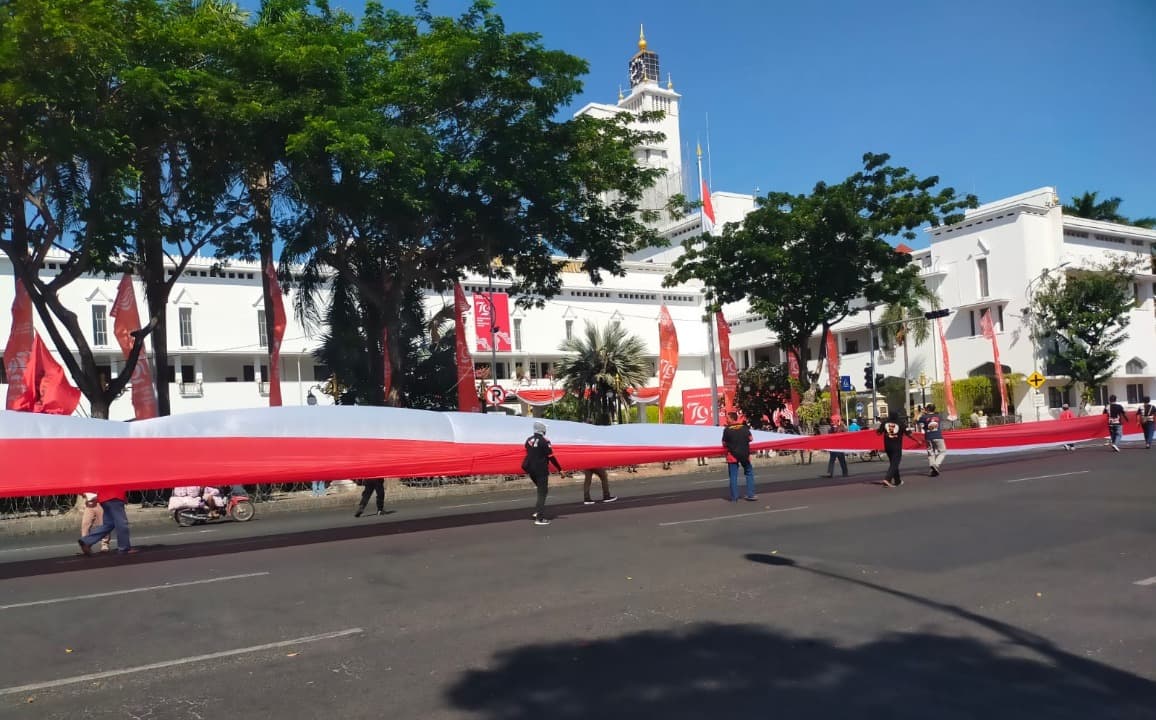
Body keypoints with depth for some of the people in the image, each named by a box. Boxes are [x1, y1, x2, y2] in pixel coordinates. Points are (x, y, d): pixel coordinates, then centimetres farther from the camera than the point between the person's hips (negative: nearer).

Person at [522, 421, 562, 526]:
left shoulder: (529, 440, 5)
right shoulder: (544, 441, -14)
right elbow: (551, 457, -13)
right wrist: (560, 469, -7)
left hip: (531, 470, 7)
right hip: (541, 470, -7)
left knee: (541, 490, 25)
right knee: (542, 493, 0)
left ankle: (537, 510, 17)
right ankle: (540, 518, -1)